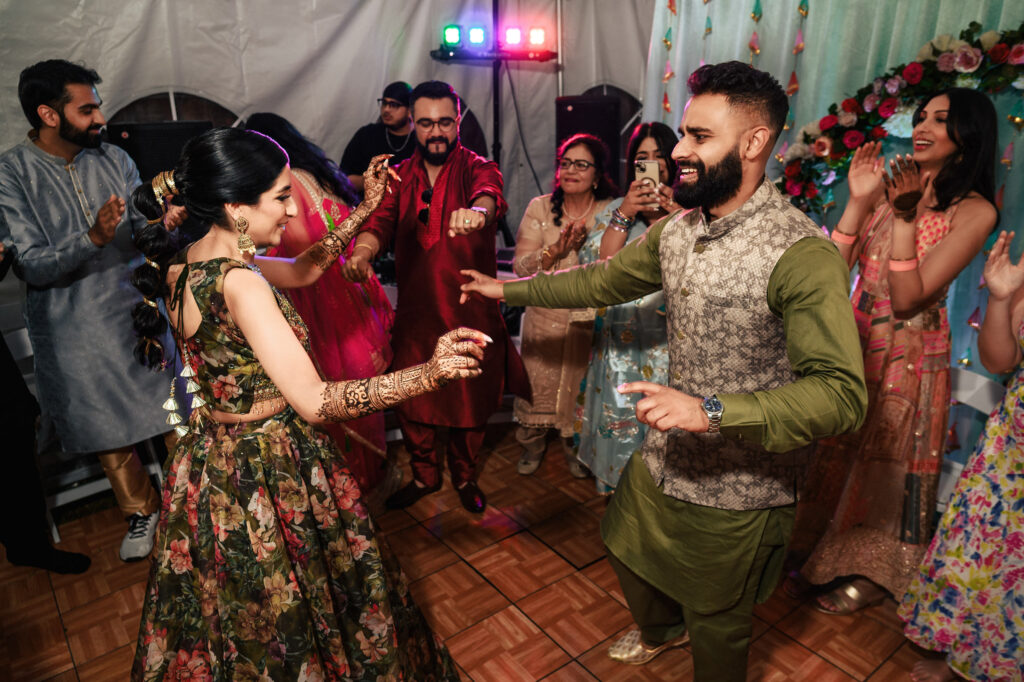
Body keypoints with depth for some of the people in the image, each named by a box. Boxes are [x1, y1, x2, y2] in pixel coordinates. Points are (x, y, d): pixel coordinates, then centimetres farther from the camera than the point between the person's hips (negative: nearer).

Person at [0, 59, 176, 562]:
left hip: (137, 310, 2)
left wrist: (165, 224, -24)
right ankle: (140, 510, 34)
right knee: (106, 427, 12)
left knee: (169, 414, 8)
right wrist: (93, 238, -30)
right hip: (72, 329, -2)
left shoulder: (114, 159, 2)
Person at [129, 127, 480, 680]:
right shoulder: (238, 283, -28)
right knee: (291, 622, 16)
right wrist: (430, 373, -40)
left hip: (211, 461, 9)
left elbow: (303, 269, 12)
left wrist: (365, 209, 7)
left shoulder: (185, 265, 1)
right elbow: (314, 401, -33)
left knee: (230, 617, 30)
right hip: (268, 470, -8)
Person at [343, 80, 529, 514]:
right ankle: (424, 476, 39)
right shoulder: (400, 176, 6)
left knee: (470, 402, 11)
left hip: (470, 314, -2)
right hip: (414, 314, 3)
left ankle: (465, 477, 39)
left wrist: (477, 210, -54)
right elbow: (381, 219, -11)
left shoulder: (476, 168, -4)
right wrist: (362, 251, -34)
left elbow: (489, 193, -28)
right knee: (410, 403, 12)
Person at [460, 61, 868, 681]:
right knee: (628, 549, 30)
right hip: (665, 458, 8)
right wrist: (510, 290, 16)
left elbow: (841, 393, -32)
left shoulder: (802, 254, -27)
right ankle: (661, 630, 62)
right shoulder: (677, 230, -1)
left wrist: (712, 411, -40)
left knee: (716, 622, 18)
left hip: (738, 490, -7)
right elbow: (605, 280, 12)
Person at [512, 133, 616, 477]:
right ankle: (534, 442, 37)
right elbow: (520, 266, -10)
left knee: (581, 387, 13)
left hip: (589, 321, 0)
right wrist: (556, 250, -25)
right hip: (544, 318, 1)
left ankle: (575, 444, 39)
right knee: (538, 383, 11)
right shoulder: (540, 208, -2)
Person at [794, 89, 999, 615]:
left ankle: (872, 572, 31)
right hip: (854, 339, 4)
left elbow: (908, 298, -19)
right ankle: (819, 548, 37)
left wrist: (906, 216, -21)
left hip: (907, 353, -4)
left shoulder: (974, 211, -10)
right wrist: (858, 200, -13)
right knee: (836, 451, 15)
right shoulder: (891, 185, 3)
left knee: (886, 462, 9)